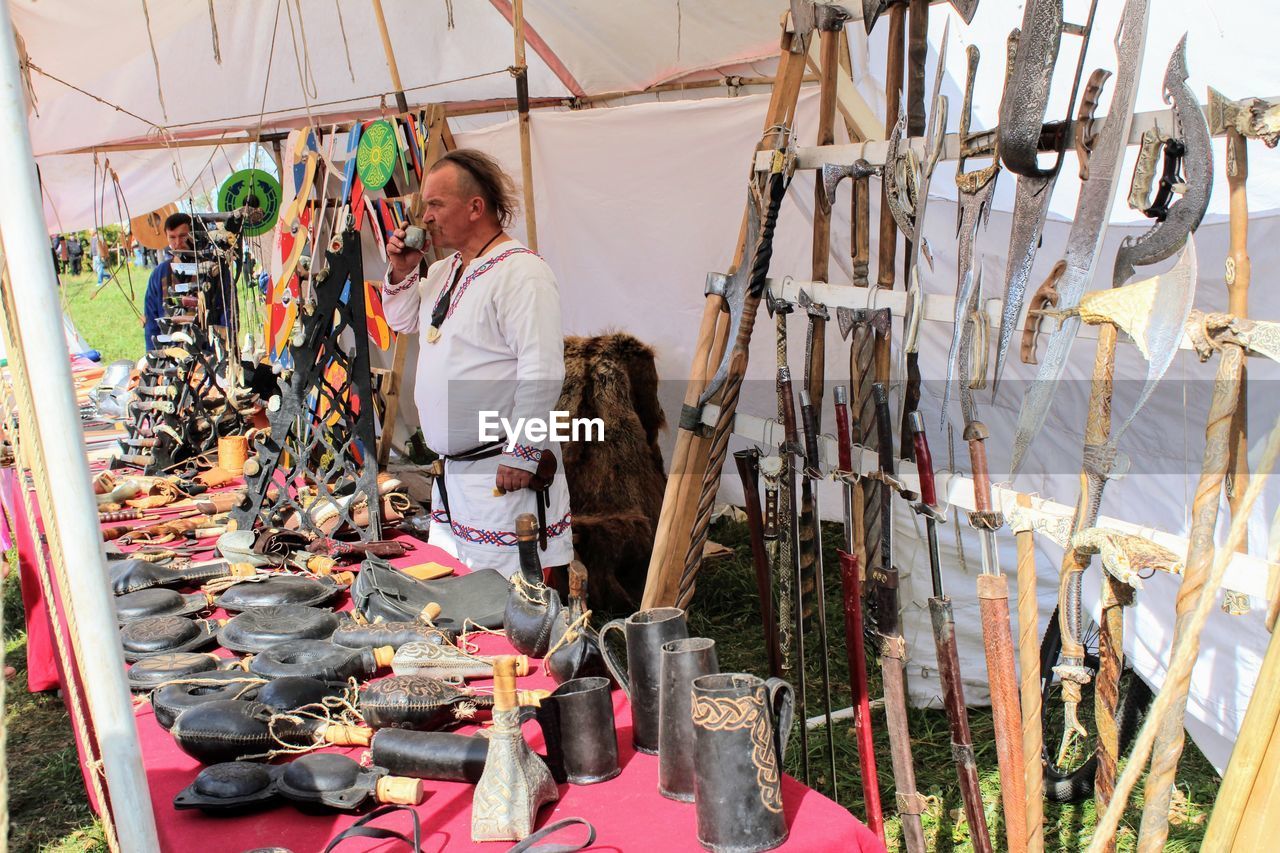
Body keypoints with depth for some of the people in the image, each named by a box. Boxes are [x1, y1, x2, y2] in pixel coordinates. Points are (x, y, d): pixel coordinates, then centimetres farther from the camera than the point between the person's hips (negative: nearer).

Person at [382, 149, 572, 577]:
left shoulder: (520, 272, -16)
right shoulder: (444, 270, 14)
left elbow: (542, 373, -22)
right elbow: (404, 321, 28)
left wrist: (523, 453, -20)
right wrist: (401, 273, 9)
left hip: (502, 473, -9)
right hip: (450, 474, 10)